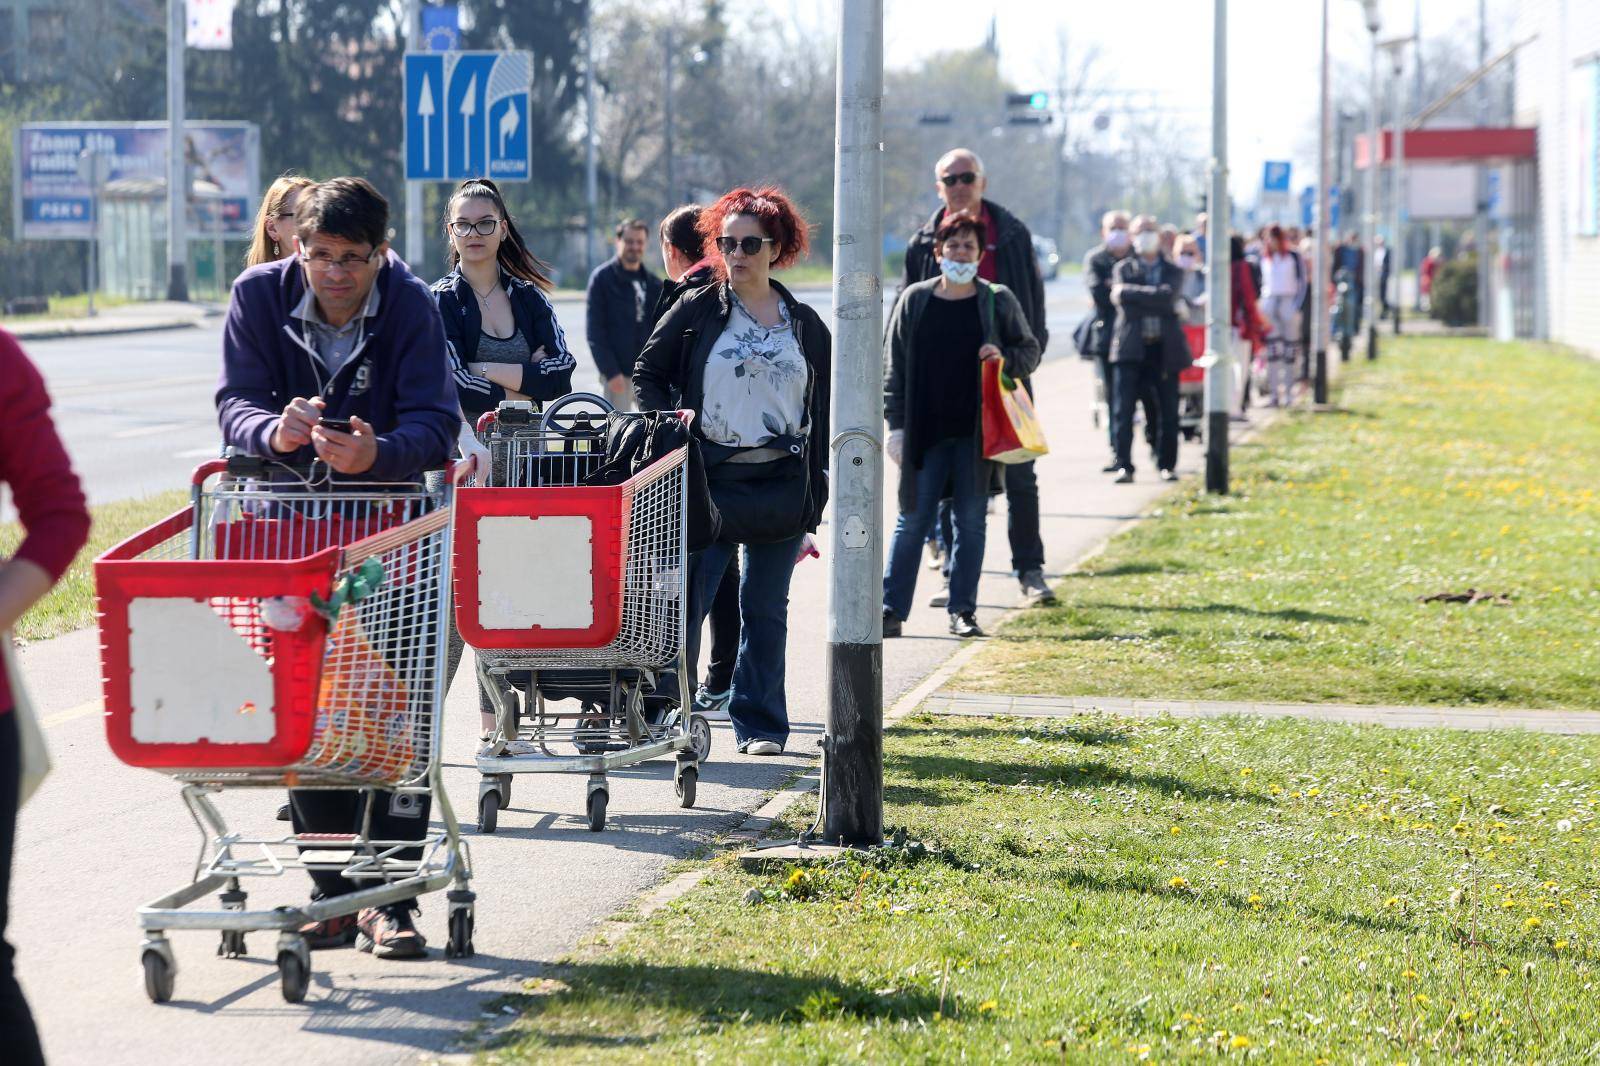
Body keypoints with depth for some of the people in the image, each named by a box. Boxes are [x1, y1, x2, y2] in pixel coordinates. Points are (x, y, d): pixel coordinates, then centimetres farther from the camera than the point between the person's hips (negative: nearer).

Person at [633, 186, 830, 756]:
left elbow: (823, 411, 12)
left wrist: (815, 491, 5)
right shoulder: (696, 311, 3)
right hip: (708, 480, -2)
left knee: (766, 609, 8)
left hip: (781, 486, 2)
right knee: (684, 602, -6)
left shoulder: (805, 325, 9)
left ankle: (759, 724, 15)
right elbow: (648, 373, 7)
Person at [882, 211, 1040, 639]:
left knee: (971, 520, 4)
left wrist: (1006, 358, -10)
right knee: (914, 519, 0)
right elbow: (894, 367, 6)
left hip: (977, 430, 0)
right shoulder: (915, 300, 4)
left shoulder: (998, 302, 4)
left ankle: (963, 611, 11)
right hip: (925, 430, 0)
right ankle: (891, 609, 3)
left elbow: (1031, 352, 13)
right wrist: (896, 425, 0)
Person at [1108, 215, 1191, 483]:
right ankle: (1124, 466, -6)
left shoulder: (1171, 270, 10)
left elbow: (1167, 296, -10)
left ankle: (1167, 464, 15)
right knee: (1123, 410, -8)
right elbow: (1120, 300, -7)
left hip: (1164, 348, 1)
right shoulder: (1123, 269, 10)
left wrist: (1129, 292, -8)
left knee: (1168, 411, 4)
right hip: (1131, 348, -1)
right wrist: (1154, 299, -11)